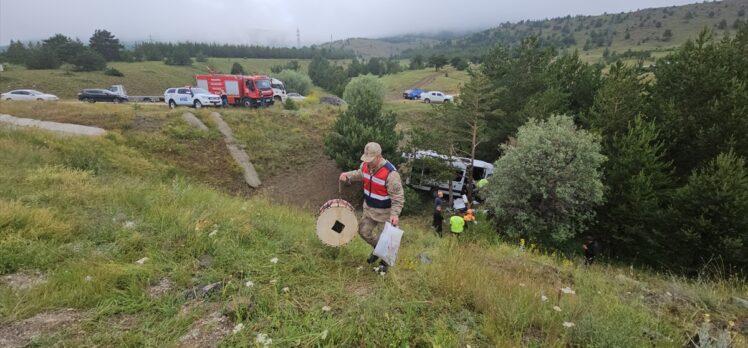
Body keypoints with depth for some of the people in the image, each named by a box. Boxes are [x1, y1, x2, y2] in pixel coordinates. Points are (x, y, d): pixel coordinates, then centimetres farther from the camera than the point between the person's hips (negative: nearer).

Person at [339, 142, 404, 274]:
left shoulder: (390, 173, -30)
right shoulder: (366, 165, -8)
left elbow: (398, 197, -26)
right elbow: (359, 174, 15)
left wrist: (395, 213, -38)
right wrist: (347, 175, -4)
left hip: (385, 212, -7)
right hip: (369, 208, 7)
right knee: (363, 231, 16)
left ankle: (385, 262, 33)